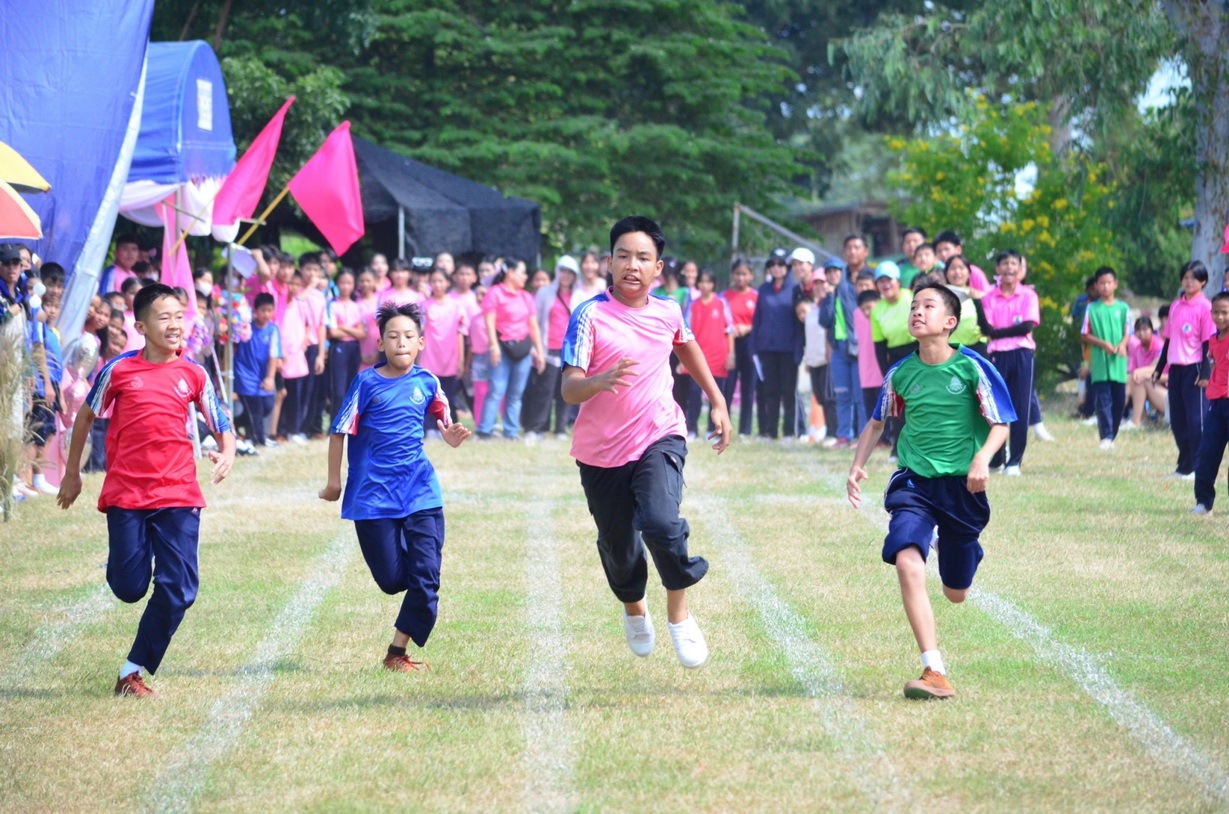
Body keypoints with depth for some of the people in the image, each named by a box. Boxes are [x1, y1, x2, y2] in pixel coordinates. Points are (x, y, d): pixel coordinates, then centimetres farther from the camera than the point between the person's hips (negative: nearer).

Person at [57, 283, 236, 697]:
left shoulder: (193, 375, 3)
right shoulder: (118, 370, -2)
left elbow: (221, 426, 8)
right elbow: (86, 415, 11)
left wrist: (227, 453, -15)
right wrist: (72, 472, 15)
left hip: (178, 495, 1)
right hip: (126, 494, -1)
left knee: (178, 590, -8)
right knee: (129, 588, -4)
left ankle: (134, 670, 5)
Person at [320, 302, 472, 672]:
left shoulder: (426, 382, 3)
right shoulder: (367, 383, -7)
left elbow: (442, 417, 19)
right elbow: (339, 431, -2)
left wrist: (450, 434, -4)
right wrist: (334, 482, 1)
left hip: (420, 492, 3)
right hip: (373, 495, -2)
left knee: (425, 578, -6)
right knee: (391, 579, -3)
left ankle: (398, 653, 6)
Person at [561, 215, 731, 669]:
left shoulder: (668, 312, -1)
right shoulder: (590, 316, -15)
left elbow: (687, 347, 23)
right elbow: (569, 389, -22)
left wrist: (717, 401, 27)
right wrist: (600, 381, -44)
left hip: (659, 439, 1)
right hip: (602, 452, -1)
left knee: (661, 523, -25)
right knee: (618, 547, 11)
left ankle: (679, 613, -1)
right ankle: (633, 607, 47)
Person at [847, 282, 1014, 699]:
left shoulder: (973, 367, -9)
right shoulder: (901, 373, 1)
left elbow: (1001, 424, -5)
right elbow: (877, 422, 18)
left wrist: (982, 459, -24)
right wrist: (858, 466, 6)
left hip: (962, 486, -1)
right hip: (914, 482, 1)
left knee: (956, 593, 11)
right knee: (907, 562, -26)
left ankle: (947, 541, 50)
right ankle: (934, 672, -26)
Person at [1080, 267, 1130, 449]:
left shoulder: (1123, 308, 8)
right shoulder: (1092, 309, 3)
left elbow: (1128, 332, 10)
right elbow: (1084, 336, 4)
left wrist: (1122, 344, -12)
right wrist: (1102, 343, -12)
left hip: (1118, 363, 2)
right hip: (1100, 364, -2)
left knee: (1119, 401, 5)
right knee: (1103, 400, -10)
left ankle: (1112, 435, 17)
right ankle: (1106, 437, -14)